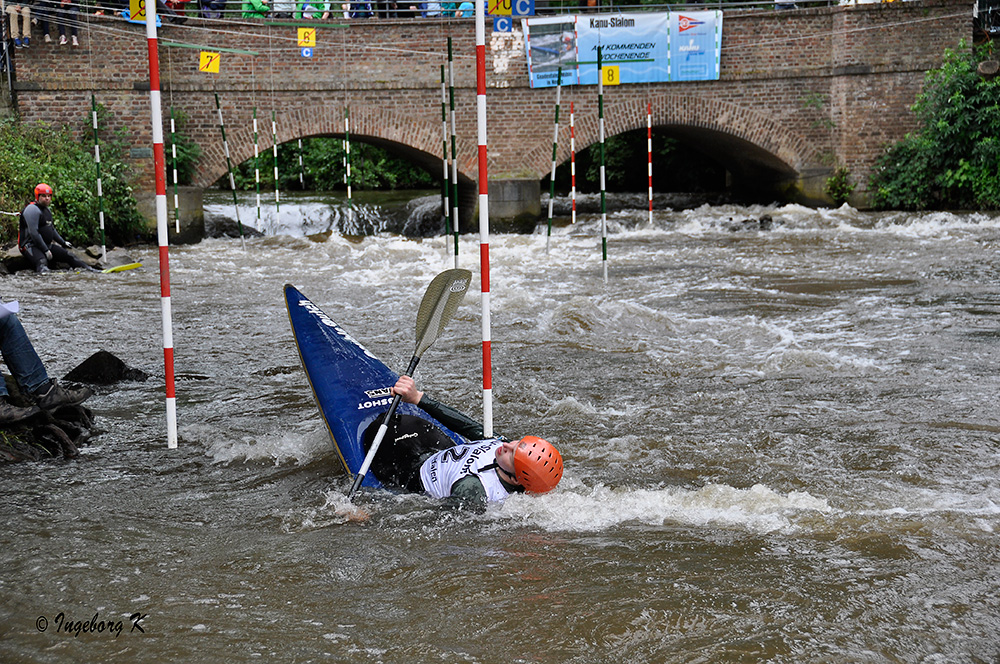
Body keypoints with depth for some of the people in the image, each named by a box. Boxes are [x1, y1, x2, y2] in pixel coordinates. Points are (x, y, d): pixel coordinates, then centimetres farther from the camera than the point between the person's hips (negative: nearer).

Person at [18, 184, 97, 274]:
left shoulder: (47, 210, 17)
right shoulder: (32, 209, -14)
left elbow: (51, 229, 30)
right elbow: (33, 233, -21)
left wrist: (63, 243, 31)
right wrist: (45, 250, -22)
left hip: (46, 245, 9)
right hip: (31, 245, -9)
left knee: (69, 256, 2)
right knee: (42, 261, -37)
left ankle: (90, 270, 4)